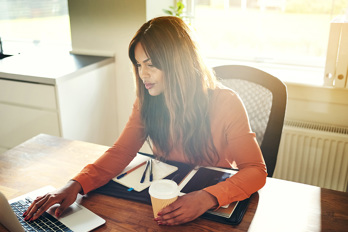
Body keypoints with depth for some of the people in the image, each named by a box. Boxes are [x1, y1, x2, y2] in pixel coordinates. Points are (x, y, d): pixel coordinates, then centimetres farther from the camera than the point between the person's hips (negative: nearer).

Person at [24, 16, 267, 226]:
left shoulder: (226, 104, -19)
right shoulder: (146, 102, -5)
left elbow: (256, 170, -19)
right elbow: (120, 153, -8)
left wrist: (207, 198, -36)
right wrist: (75, 185, -25)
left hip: (213, 209, -3)